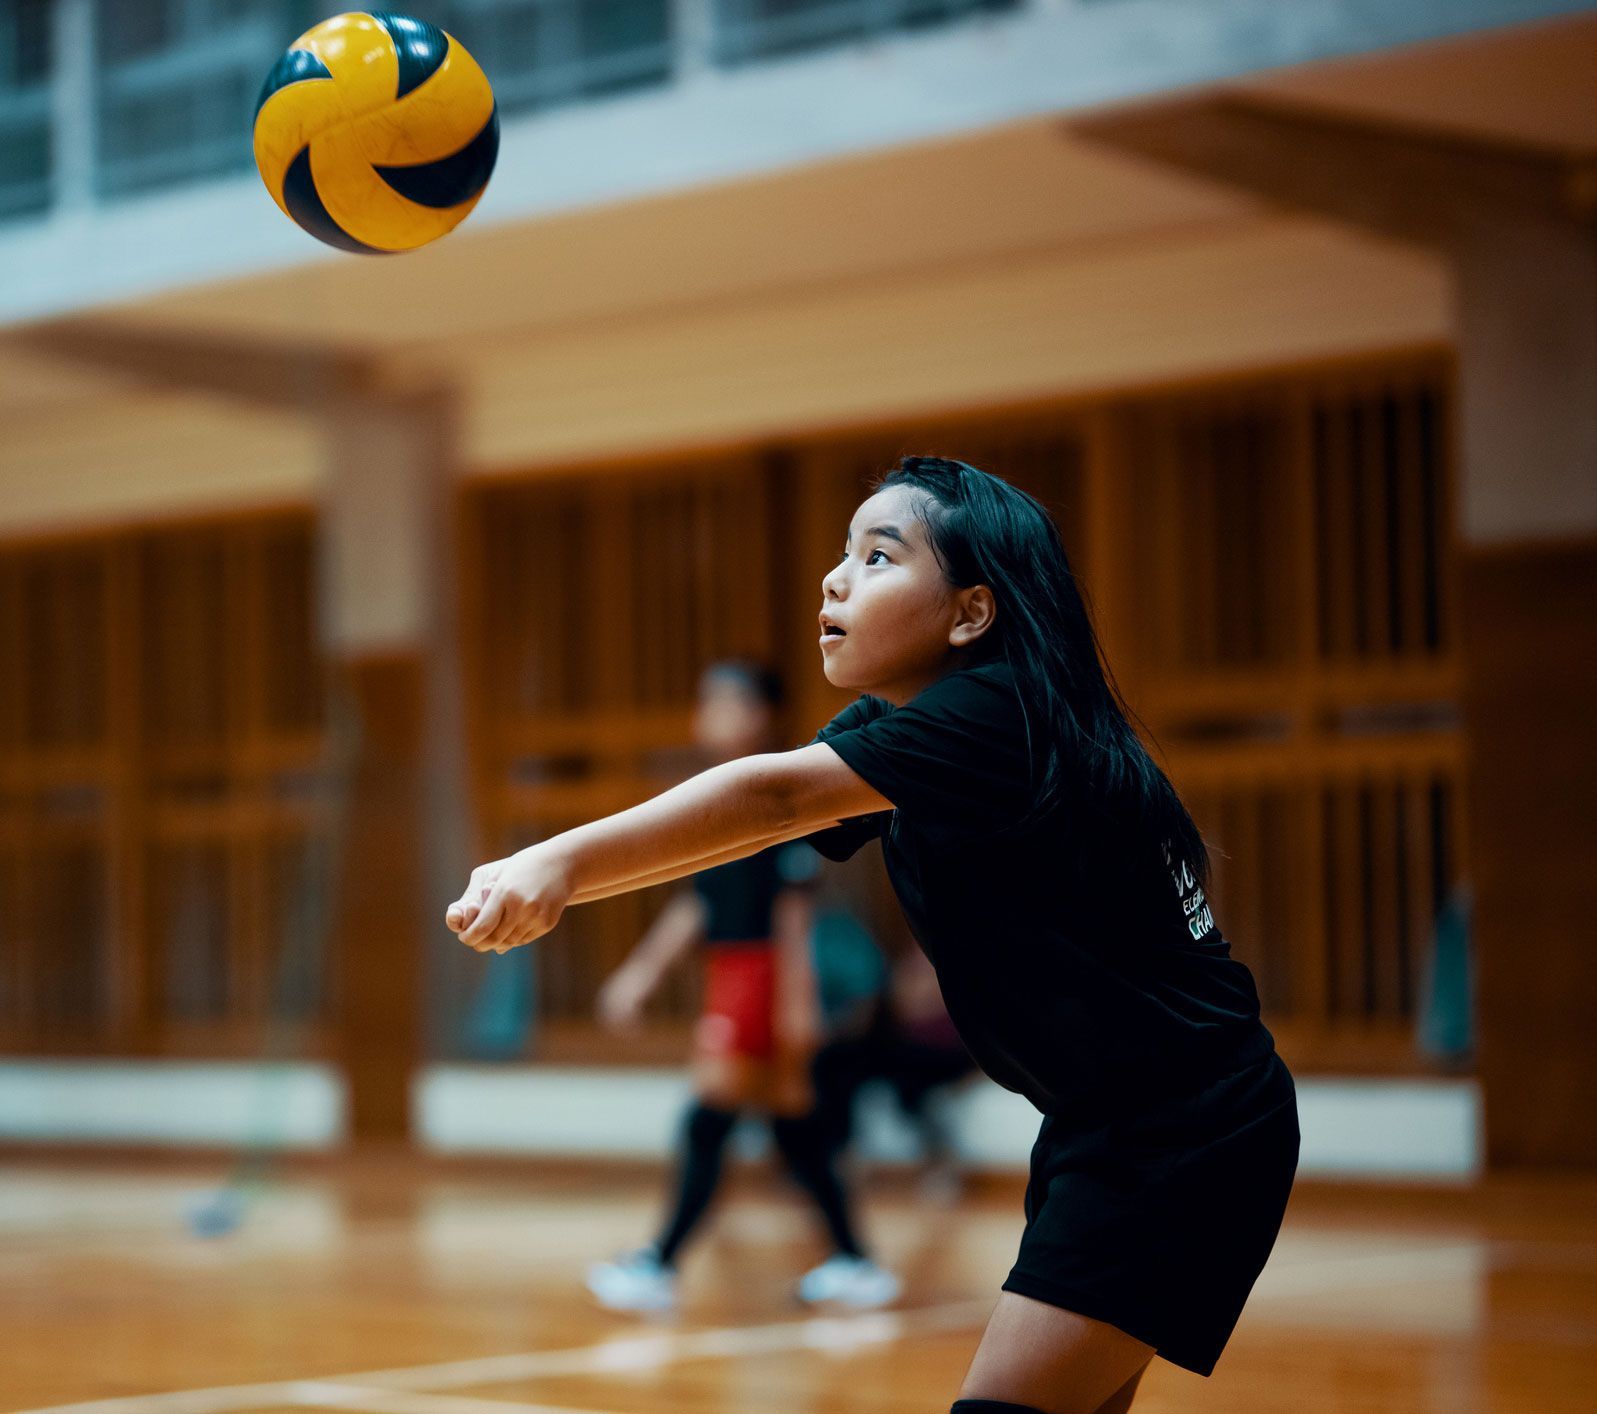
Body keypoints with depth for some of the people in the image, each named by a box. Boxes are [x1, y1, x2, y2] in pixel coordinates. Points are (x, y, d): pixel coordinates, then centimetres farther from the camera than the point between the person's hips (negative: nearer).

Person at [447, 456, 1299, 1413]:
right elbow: (760, 824, -6)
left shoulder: (995, 716, -22)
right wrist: (554, 878, -21)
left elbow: (777, 797, -35)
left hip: (1184, 1134, -9)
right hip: (1100, 1123, 9)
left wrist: (561, 861, -44)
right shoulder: (888, 728, 6)